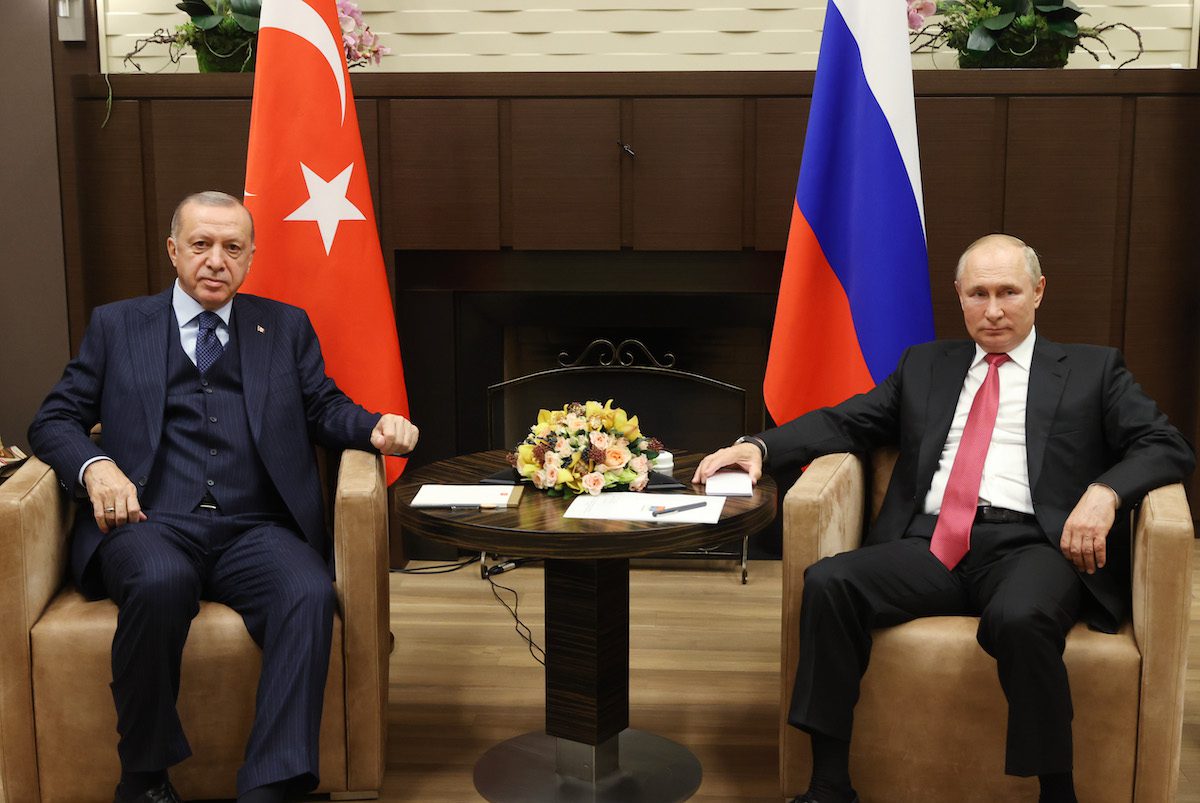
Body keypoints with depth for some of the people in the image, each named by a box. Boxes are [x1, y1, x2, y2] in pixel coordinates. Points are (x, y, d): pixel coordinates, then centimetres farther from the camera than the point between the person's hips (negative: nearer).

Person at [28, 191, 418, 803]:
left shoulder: (287, 327, 21)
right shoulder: (116, 326, 18)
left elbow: (324, 411, 15)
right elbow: (54, 420, 15)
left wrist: (375, 427, -8)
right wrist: (95, 466, -7)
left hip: (255, 529, 1)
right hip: (151, 522, -1)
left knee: (309, 593, -32)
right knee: (160, 583, -36)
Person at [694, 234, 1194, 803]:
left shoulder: (1092, 370, 17)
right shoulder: (925, 366, 24)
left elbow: (1167, 447, 9)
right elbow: (844, 422, 17)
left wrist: (1105, 491, -12)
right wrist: (759, 446, -1)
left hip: (1028, 545, -3)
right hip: (931, 544, 3)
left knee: (1020, 618, -37)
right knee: (827, 581, -24)